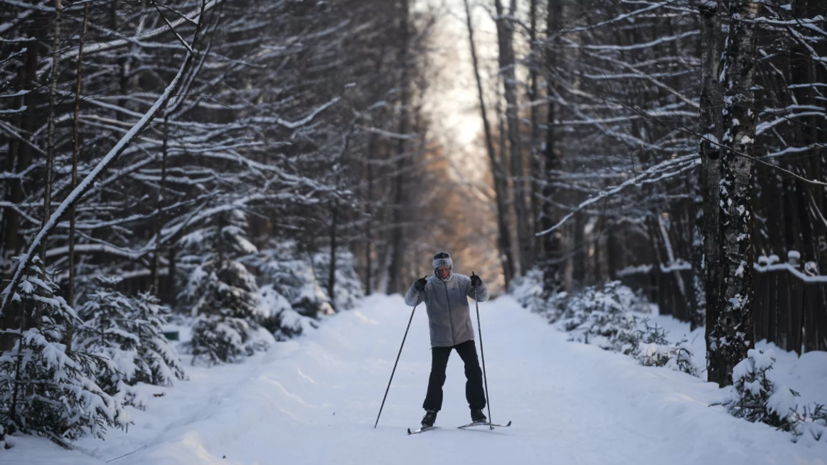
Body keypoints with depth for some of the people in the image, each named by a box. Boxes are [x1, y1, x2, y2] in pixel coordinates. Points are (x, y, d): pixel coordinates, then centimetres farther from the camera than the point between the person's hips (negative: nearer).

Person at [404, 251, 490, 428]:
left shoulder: (461, 281, -2)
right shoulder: (428, 285, -6)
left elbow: (482, 297, -6)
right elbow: (410, 301, -15)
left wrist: (478, 285, -27)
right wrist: (416, 289, -35)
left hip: (464, 335, 1)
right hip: (440, 339, -1)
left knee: (474, 372, -3)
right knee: (437, 375, -5)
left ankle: (476, 409, 9)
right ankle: (431, 411, 9)